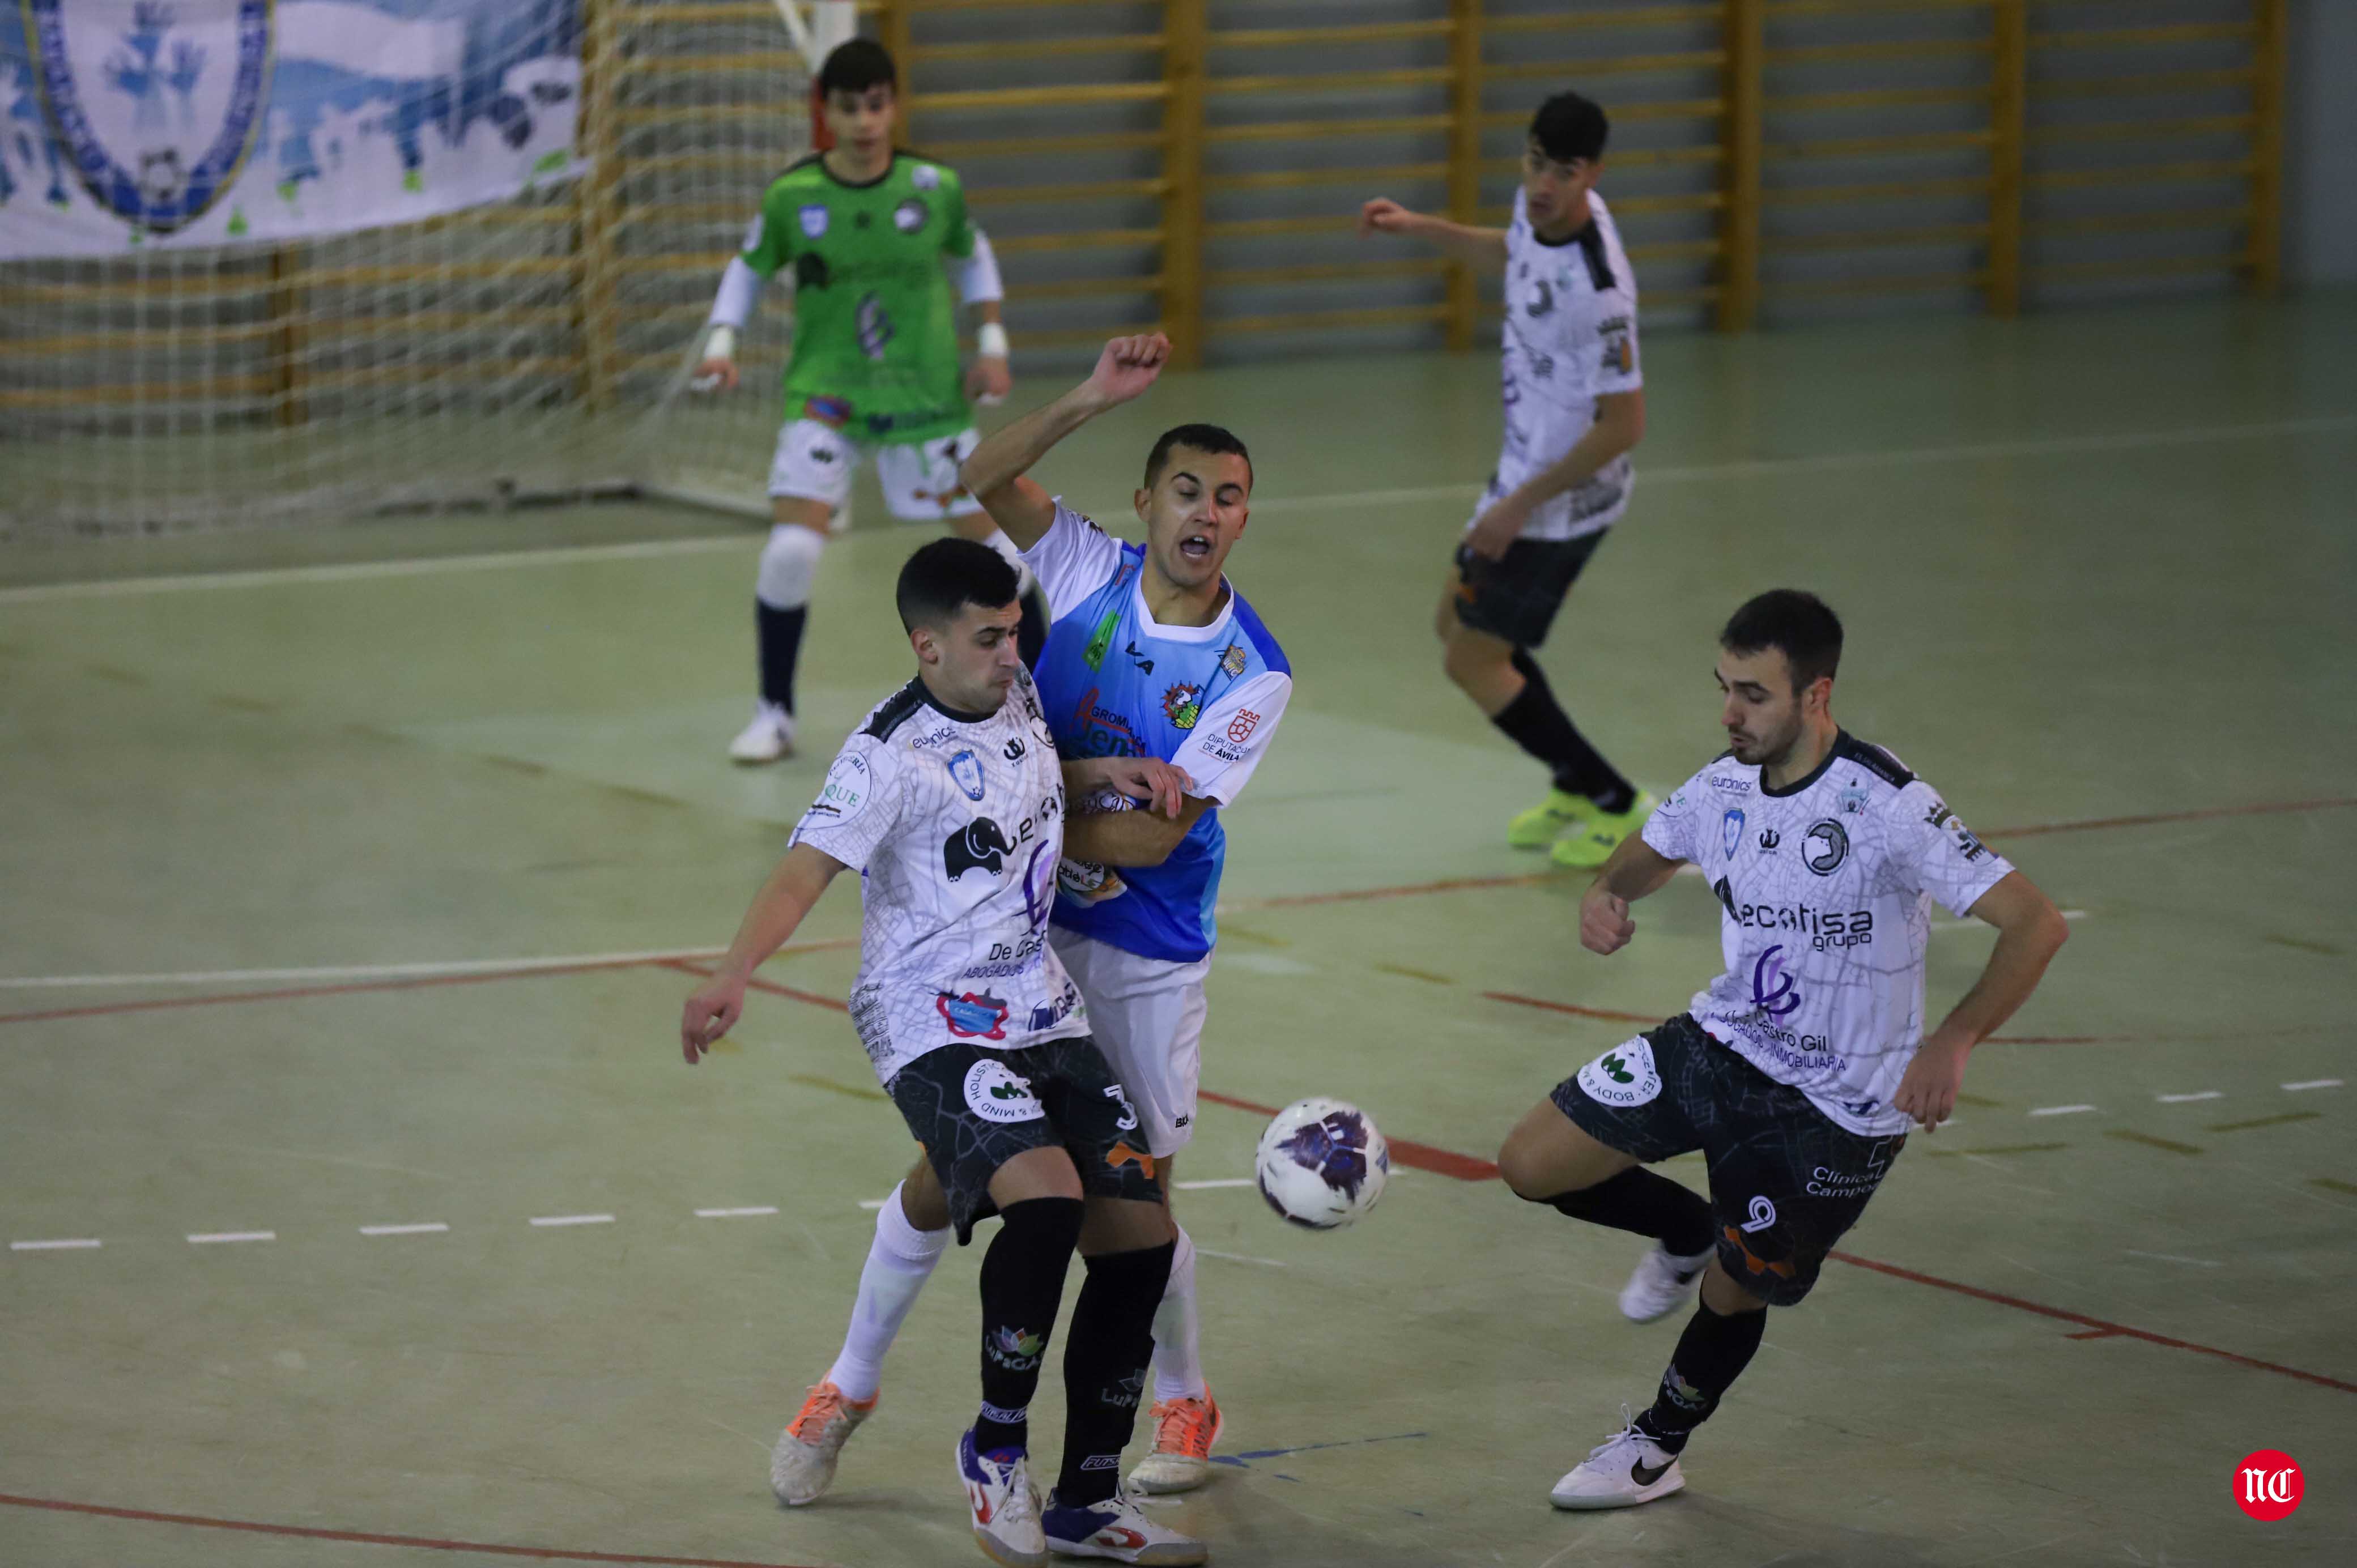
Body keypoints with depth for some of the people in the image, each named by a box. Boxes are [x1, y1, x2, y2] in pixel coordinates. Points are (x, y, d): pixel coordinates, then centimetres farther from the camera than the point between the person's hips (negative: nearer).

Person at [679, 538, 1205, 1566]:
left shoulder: (1018, 695, 7)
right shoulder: (892, 755, -16)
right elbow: (805, 870, -28)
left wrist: (1105, 772, 11)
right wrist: (734, 975, -45)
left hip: (1044, 1014, 8)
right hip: (936, 1028, -8)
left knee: (1140, 1240, 0)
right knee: (1047, 1198, -31)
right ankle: (996, 1446, -10)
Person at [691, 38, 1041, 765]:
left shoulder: (935, 187, -8)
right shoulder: (790, 196, -10)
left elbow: (973, 256, 11)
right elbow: (750, 268, 6)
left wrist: (992, 343, 4)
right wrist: (721, 344, -7)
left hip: (927, 393, 1)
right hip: (825, 396, -1)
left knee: (986, 534, 6)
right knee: (791, 548, -16)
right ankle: (774, 714, 2)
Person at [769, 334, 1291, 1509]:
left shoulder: (1253, 674, -13)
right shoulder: (1090, 572, -5)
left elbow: (1153, 836, -19)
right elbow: (985, 477, -19)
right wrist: (1090, 401, -29)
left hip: (1147, 959, -1)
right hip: (1021, 927, 2)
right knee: (943, 1176, 2)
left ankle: (1184, 1401, 30)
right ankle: (849, 1390, 19)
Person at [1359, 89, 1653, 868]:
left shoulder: (1596, 289, -33)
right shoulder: (1539, 208, -6)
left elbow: (1624, 424, -27)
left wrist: (1521, 505, -22)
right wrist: (1422, 227, 16)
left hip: (1564, 499, -10)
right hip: (1527, 468, 10)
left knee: (1472, 661, 1)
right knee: (1458, 621, 23)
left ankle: (1616, 806, 12)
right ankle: (1575, 793, 33)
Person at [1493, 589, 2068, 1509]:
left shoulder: (1887, 808, -27)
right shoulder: (1726, 786, -5)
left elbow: (2036, 924, -30)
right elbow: (1647, 856, 16)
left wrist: (1952, 1042, -43)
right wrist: (1606, 896, -9)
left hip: (1837, 1105, -6)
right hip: (1724, 1044, 6)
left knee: (1732, 1294, 6)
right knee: (1531, 1165, -1)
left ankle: (1656, 1451, 36)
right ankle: (1690, 1234, 28)